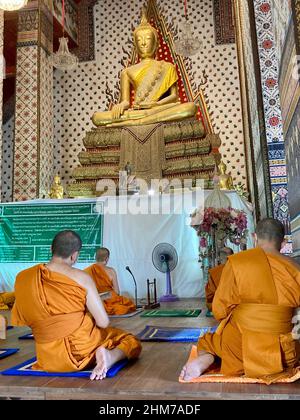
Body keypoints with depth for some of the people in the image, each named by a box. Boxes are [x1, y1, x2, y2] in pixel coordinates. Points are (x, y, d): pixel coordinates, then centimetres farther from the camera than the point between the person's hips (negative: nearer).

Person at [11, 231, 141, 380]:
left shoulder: (22, 278, -5)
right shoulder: (81, 278, -17)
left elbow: (21, 320, 9)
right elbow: (103, 322, -15)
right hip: (82, 348, -7)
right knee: (131, 341, 13)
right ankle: (109, 356, -14)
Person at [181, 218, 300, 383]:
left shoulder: (236, 262, -9)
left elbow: (220, 309, -7)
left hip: (238, 346, 0)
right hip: (282, 352, 1)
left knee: (208, 342, 27)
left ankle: (206, 357, -7)